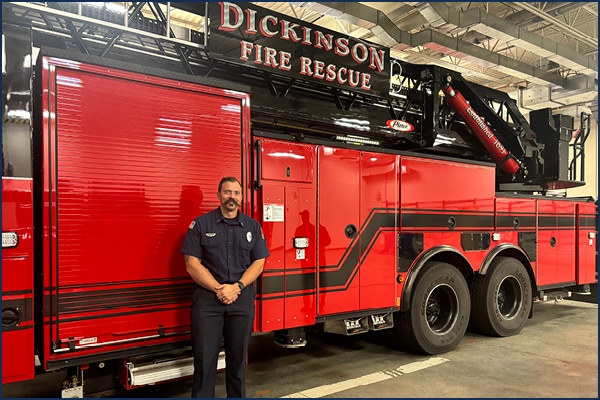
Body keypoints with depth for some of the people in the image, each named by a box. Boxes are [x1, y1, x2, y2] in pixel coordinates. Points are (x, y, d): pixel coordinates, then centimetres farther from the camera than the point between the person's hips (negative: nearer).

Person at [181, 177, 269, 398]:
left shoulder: (253, 226, 6)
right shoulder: (200, 224, -1)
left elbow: (258, 263, 3)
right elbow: (192, 263, -6)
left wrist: (237, 287, -11)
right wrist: (218, 289, -14)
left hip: (242, 299, 2)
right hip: (207, 298, -2)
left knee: (237, 355, 13)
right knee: (205, 357, 2)